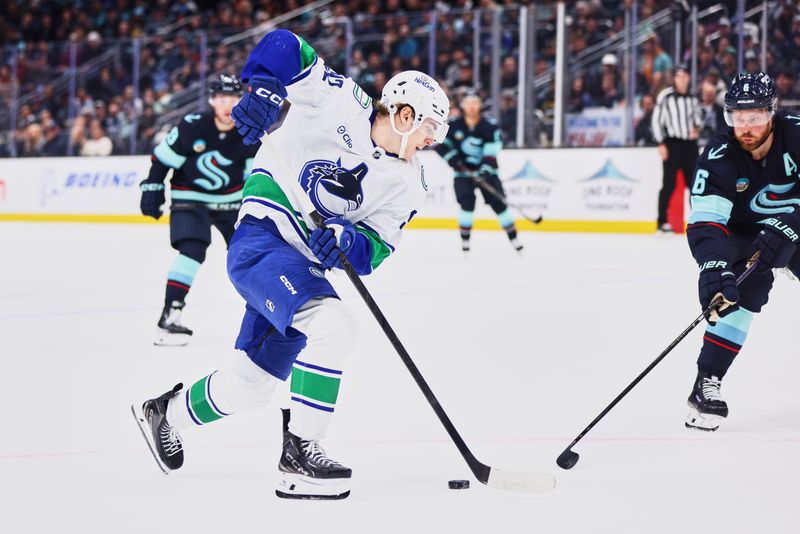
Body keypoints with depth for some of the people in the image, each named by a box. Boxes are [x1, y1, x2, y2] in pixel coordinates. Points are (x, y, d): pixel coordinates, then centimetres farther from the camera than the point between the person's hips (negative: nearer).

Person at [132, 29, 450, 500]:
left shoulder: (407, 186, 4)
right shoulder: (341, 102, -10)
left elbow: (376, 249, -2)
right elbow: (285, 46, -6)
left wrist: (349, 243, -23)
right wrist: (265, 87, -23)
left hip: (310, 267, 8)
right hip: (262, 239, -8)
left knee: (252, 384, 13)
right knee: (332, 326, -30)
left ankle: (166, 414, 41)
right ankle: (300, 454, -22)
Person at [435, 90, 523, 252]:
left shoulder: (489, 126, -12)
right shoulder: (454, 125, -7)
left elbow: (491, 152, -18)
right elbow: (441, 144, 1)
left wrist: (485, 171, -30)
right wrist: (451, 157, -14)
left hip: (486, 172, 0)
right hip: (463, 172, 0)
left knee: (498, 202, -4)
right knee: (467, 203, -16)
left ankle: (513, 237, 8)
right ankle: (465, 238, -2)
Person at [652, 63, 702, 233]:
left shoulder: (692, 98, 12)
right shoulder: (665, 96, -6)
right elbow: (656, 120, -7)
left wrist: (696, 128, 1)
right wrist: (661, 144, -11)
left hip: (689, 143, 5)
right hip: (672, 143, -5)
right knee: (669, 183, -6)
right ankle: (662, 221, -3)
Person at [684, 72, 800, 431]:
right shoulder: (719, 155, -27)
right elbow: (704, 222, -34)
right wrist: (714, 269, -49)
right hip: (744, 230, -2)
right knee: (741, 290, -25)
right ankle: (706, 384, -21)